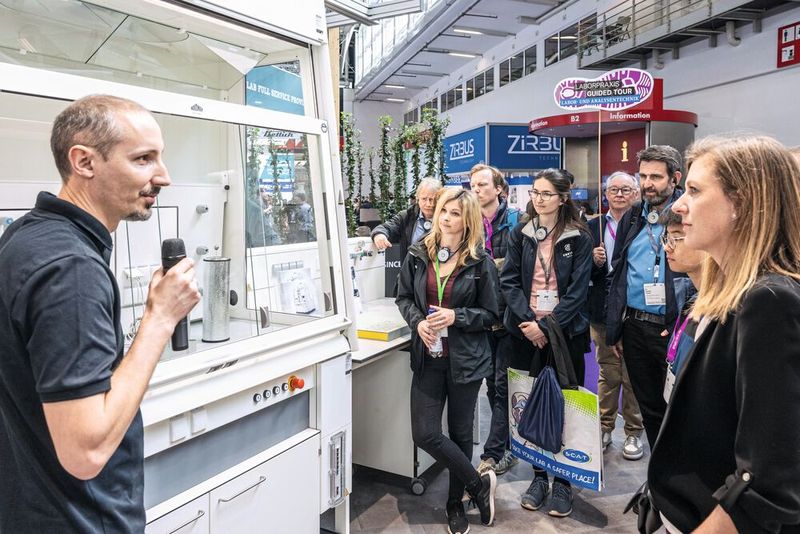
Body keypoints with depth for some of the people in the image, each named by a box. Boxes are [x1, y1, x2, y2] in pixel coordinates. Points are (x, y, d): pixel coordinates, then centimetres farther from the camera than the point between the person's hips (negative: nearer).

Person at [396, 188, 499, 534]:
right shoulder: (418, 255, 0)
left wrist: (456, 316, -18)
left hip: (465, 359, -2)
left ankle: (456, 503, 35)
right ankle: (479, 484, 22)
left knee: (460, 432, 11)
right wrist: (418, 321, -11)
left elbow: (491, 314, -2)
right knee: (425, 434, -2)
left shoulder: (479, 262, -7)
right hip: (428, 357, 2)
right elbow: (404, 297, 9)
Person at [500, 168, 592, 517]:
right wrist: (529, 321, -12)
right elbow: (509, 281, 1)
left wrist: (547, 326, -14)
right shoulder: (519, 235, 8)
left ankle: (563, 481, 18)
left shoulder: (579, 238, 1)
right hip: (526, 332, 2)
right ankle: (539, 475, 23)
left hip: (565, 332, -2)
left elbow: (577, 289, -6)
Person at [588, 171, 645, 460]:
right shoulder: (593, 227, 6)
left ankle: (634, 432, 23)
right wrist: (595, 261, -16)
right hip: (604, 311, 2)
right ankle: (604, 427, 27)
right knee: (607, 373, 13)